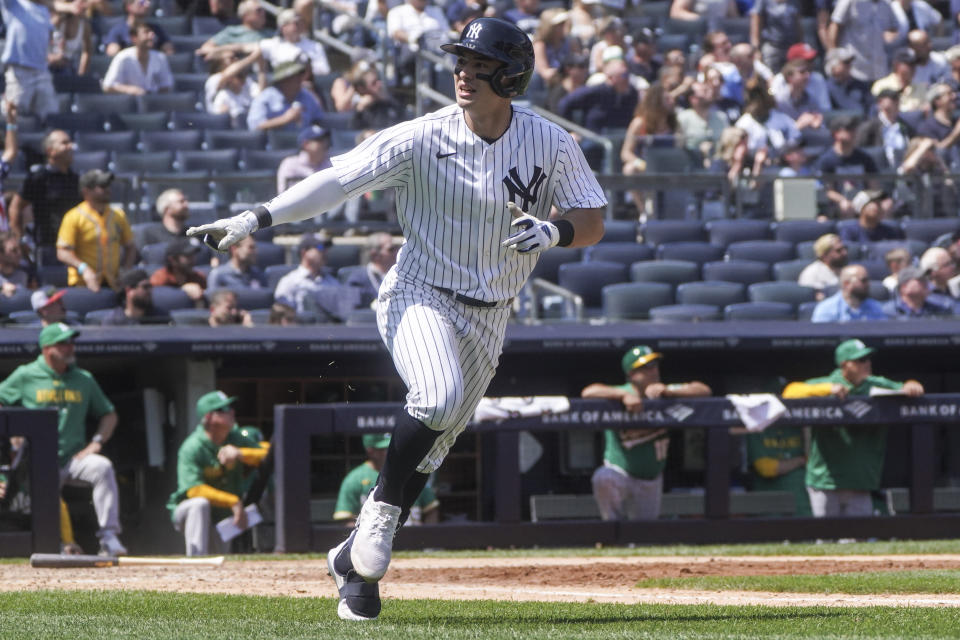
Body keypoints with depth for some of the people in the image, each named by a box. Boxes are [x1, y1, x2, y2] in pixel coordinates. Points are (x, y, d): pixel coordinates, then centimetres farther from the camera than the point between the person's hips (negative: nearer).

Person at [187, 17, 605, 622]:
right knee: (440, 396, -31)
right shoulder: (423, 139, -13)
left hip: (488, 317, 4)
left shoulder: (551, 145, -5)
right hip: (418, 298, -4)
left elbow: (593, 222, 1)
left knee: (433, 447, 4)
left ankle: (357, 561, 16)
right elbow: (338, 179, -19)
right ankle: (381, 512, -14)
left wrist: (556, 231, -23)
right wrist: (257, 218, -29)